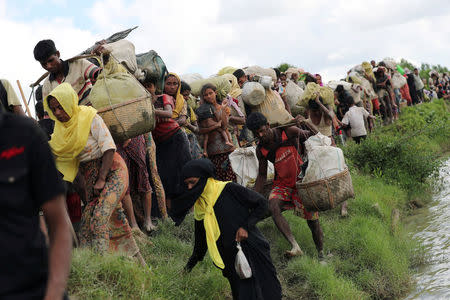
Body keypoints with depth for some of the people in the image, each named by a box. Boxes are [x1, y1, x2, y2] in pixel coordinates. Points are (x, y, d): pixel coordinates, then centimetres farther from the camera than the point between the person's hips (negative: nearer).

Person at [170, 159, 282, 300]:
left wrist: (245, 226, -13)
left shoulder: (228, 189, -9)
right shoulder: (199, 208, 9)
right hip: (230, 260, 5)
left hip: (252, 250, -4)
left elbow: (262, 203, -5)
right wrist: (191, 264, 30)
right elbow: (201, 240, 22)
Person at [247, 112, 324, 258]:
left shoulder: (288, 132, -14)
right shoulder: (261, 150, -4)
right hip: (282, 183, 2)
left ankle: (321, 253, 22)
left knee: (312, 221, -1)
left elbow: (310, 136, 7)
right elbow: (262, 176, 5)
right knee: (273, 206, -29)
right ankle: (295, 246, -34)